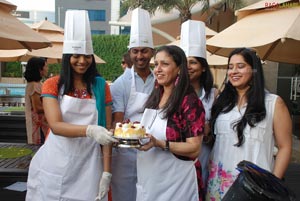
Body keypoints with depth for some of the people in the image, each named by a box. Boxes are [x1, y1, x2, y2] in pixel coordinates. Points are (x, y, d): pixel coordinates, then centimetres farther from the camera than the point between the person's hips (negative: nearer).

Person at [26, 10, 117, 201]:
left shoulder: (101, 86, 2)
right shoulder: (52, 85, -2)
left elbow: (106, 130, 0)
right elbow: (56, 126, -15)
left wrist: (106, 171, -7)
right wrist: (89, 130, -32)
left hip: (88, 166, 1)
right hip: (55, 166, 0)